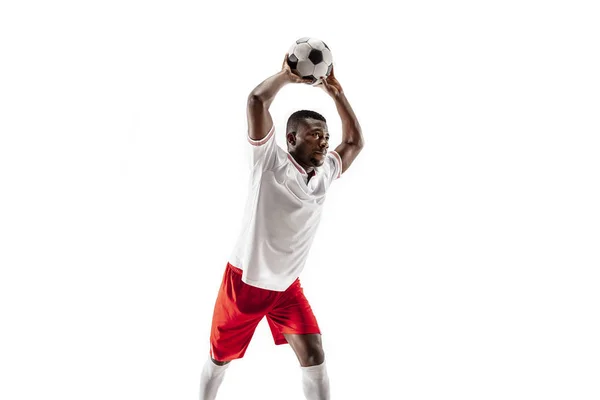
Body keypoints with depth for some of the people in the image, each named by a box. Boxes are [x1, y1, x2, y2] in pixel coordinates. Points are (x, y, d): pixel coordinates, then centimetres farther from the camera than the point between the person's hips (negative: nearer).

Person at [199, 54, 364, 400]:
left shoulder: (325, 173, 2)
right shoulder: (270, 161, -15)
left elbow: (355, 142, 15)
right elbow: (257, 100, -26)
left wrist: (336, 92, 6)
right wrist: (287, 75, -13)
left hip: (287, 286, 4)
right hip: (245, 281, -4)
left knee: (314, 356, -6)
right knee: (221, 358, 12)